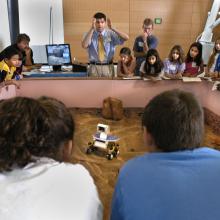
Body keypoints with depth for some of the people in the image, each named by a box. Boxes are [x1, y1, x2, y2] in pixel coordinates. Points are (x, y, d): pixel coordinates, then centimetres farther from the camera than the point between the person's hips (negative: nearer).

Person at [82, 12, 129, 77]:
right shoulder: (90, 34, 1)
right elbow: (84, 45, -20)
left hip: (108, 67, 1)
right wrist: (92, 29, -22)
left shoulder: (111, 33, 2)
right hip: (94, 67, -1)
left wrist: (112, 28, -20)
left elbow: (126, 38, -13)